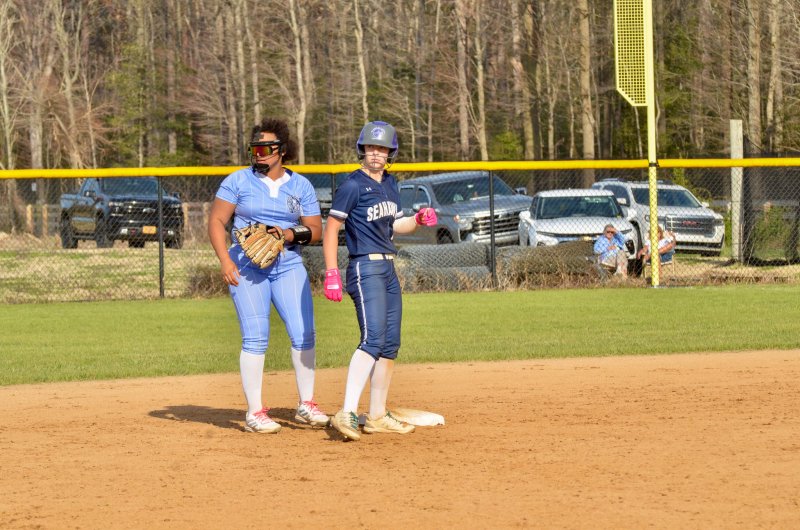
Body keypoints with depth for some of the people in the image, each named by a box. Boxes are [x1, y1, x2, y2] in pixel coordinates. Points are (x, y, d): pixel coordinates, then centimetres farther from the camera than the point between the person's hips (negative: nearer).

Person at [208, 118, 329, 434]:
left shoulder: (300, 186, 8)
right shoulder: (238, 181, 2)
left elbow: (315, 230, 7)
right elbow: (216, 221, 0)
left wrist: (291, 234, -13)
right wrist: (225, 260, -13)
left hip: (288, 266, 3)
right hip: (247, 267, -3)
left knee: (304, 334, -4)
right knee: (255, 338, -8)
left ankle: (306, 405, 9)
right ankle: (254, 413, -4)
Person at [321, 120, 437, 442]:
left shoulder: (390, 183, 13)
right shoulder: (353, 185, -10)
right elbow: (331, 229, -12)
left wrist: (418, 220, 2)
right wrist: (331, 273, -20)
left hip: (388, 270, 9)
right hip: (365, 268, -9)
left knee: (390, 344, 10)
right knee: (373, 340, -21)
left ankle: (377, 417, 17)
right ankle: (347, 413, -28)